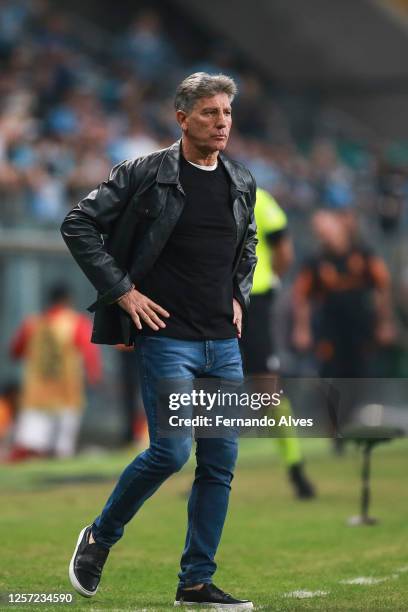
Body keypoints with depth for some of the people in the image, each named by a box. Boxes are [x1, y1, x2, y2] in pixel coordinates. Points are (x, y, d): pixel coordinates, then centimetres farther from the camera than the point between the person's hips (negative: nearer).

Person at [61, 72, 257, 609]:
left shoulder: (242, 183, 11)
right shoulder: (145, 174, -7)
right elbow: (79, 225, -7)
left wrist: (239, 297, 13)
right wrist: (122, 291, -10)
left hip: (224, 343, 6)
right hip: (166, 337, -6)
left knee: (221, 462, 3)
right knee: (171, 451, -14)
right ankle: (100, 537, 10)